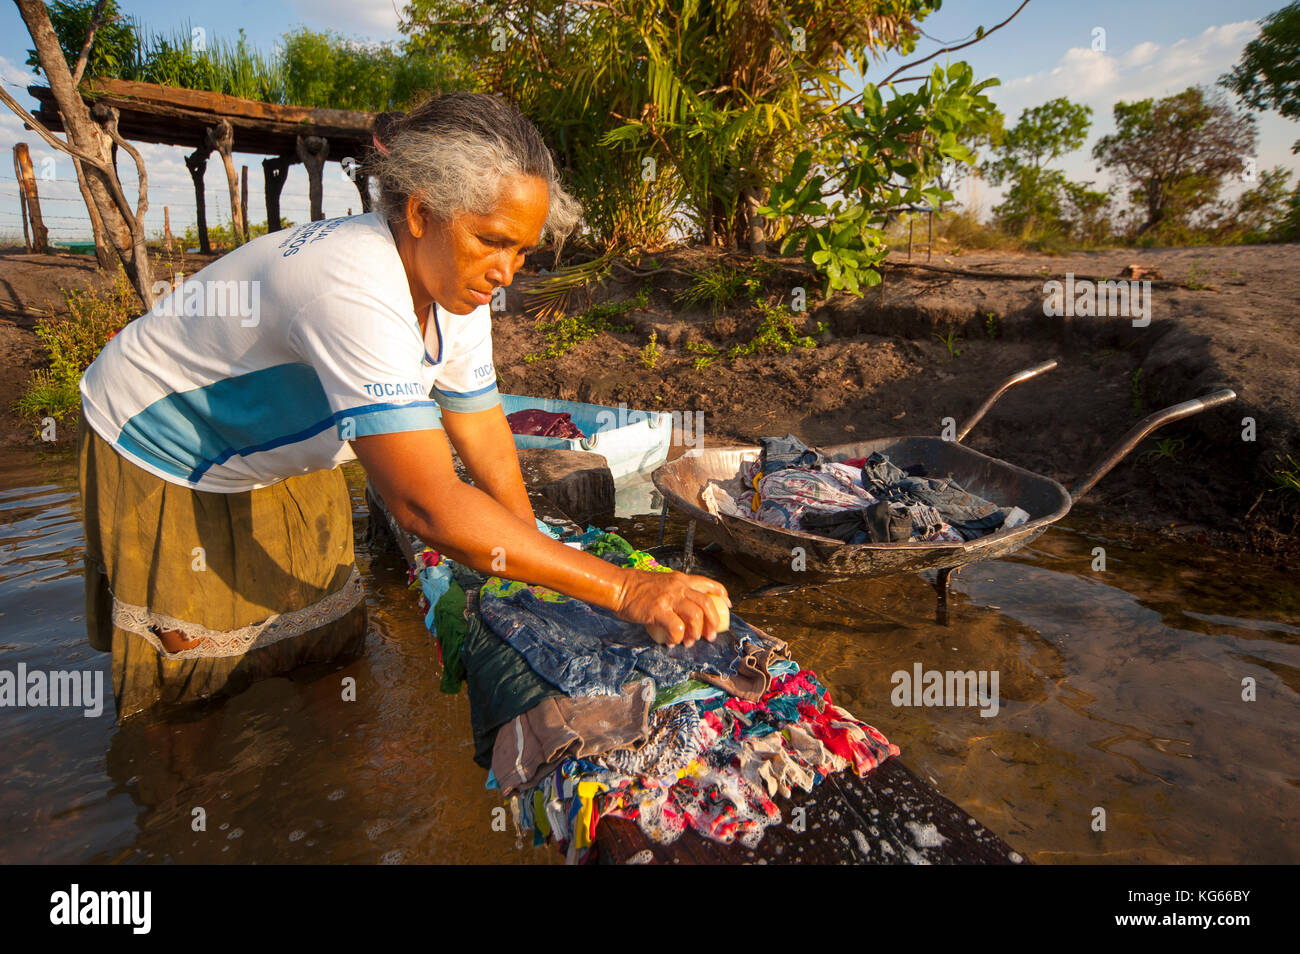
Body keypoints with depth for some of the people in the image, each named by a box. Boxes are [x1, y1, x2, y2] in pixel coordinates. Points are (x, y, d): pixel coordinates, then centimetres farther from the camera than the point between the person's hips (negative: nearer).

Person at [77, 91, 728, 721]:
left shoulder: (456, 286, -14)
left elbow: (490, 457, -8)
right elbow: (429, 507, -48)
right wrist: (624, 590, -46)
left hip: (277, 454, 7)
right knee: (196, 666, 7)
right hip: (156, 455, -7)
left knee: (327, 633, 13)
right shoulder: (354, 290, -42)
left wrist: (540, 586, -11)